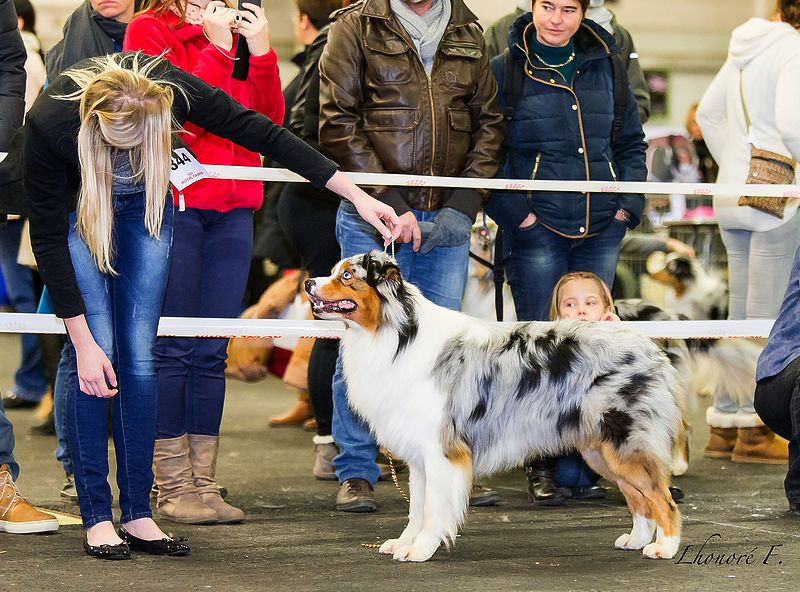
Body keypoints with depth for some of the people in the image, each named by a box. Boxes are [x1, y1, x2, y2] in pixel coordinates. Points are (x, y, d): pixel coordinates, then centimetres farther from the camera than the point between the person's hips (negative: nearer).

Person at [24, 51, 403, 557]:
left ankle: (138, 513, 3)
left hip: (143, 205, 2)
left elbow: (264, 135, -23)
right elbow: (49, 239, -26)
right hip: (75, 209, -2)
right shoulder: (49, 122, -37)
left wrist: (358, 196, -23)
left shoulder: (172, 89, -34)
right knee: (97, 356, -12)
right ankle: (96, 516, -4)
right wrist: (83, 342, -26)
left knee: (139, 355, -3)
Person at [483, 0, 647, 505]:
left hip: (601, 231, 3)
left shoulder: (605, 67, 11)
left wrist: (628, 204, 6)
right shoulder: (505, 72, -1)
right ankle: (542, 466, 6)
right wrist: (515, 214, -10)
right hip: (537, 232, -3)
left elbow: (632, 141, 18)